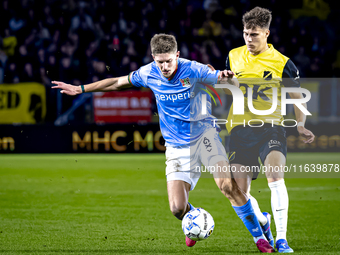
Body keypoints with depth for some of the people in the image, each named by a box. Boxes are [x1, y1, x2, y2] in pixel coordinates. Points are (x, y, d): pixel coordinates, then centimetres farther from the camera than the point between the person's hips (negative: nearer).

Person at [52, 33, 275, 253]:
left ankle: (259, 236, -8)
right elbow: (118, 83, 12)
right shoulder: (148, 73, -4)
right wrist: (80, 89, 16)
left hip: (203, 134, -2)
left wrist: (226, 77, -36)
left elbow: (226, 81, -11)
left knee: (227, 184, -24)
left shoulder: (193, 70, -14)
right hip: (177, 147, 2)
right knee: (177, 208, -12)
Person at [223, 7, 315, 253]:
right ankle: (262, 220, 34)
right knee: (240, 193, -1)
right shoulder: (233, 56, 7)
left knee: (275, 175, -28)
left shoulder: (282, 63, -3)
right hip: (240, 128, 3)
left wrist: (301, 125, -4)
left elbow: (298, 96, 6)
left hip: (270, 126, -3)